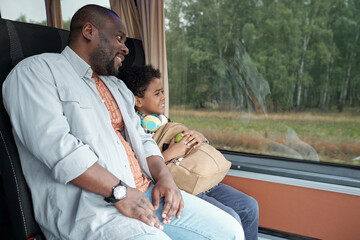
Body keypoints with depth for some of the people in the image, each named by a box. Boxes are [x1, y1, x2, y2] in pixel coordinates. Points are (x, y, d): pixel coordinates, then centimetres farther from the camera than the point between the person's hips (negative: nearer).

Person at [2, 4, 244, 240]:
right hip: (89, 207, -7)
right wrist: (119, 191, -17)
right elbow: (55, 144, -16)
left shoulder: (117, 87, 22)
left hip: (147, 193, 7)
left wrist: (164, 177, 0)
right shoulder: (36, 72, -1)